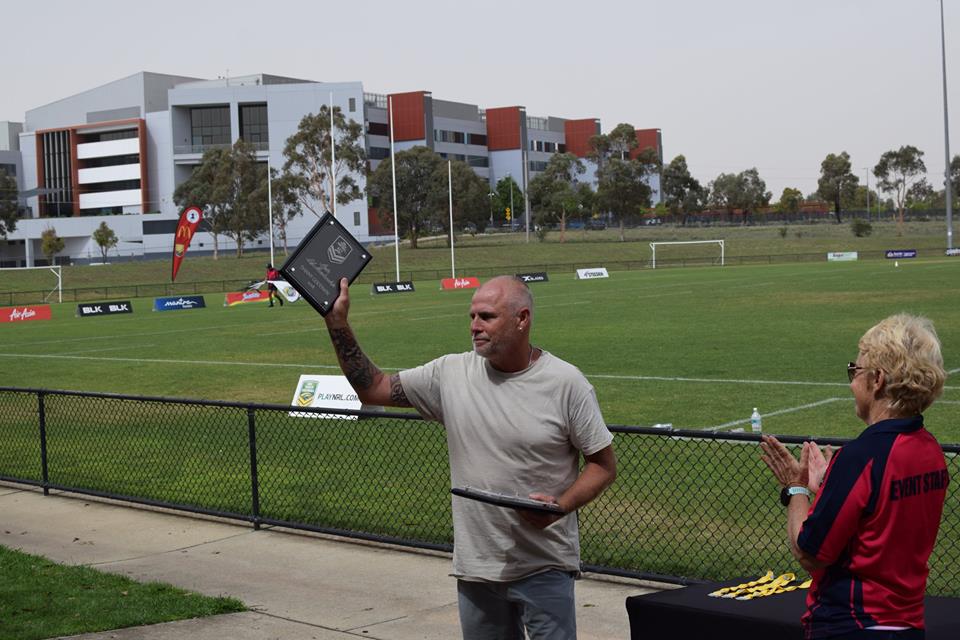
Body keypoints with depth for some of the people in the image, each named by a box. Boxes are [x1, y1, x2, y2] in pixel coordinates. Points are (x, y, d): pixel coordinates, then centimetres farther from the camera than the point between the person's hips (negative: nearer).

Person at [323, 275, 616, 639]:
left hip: (545, 569, -3)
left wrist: (561, 505, -19)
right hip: (475, 569, 4)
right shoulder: (452, 373, 1)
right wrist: (338, 324, -3)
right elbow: (373, 388, 5)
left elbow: (604, 464, -2)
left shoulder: (566, 383, -8)